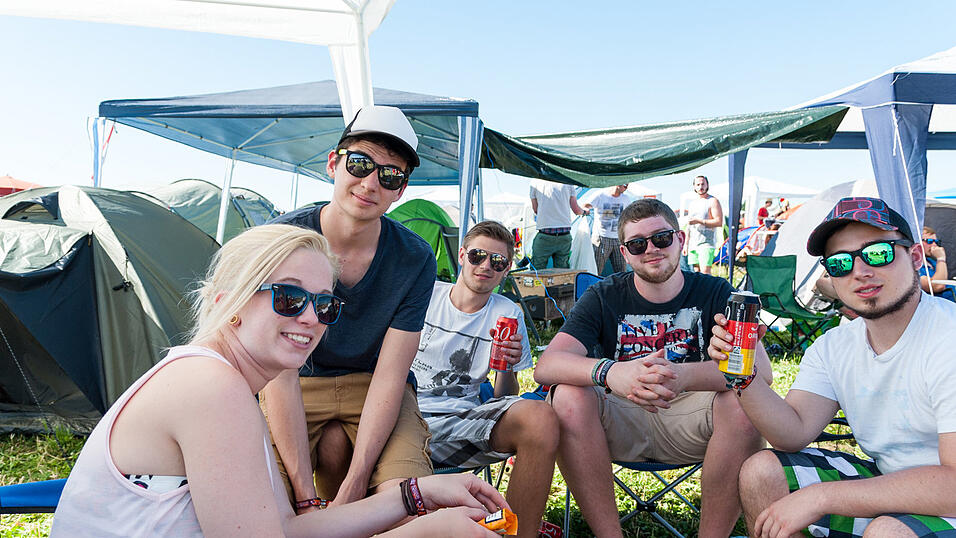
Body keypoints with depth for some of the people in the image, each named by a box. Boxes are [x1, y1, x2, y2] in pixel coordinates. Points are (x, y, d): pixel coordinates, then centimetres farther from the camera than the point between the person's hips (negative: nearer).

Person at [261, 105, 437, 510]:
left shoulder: (415, 259, -13)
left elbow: (389, 377, -15)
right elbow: (280, 372, -21)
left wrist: (352, 488, -25)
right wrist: (306, 497, -27)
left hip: (374, 389, 0)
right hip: (298, 388, 1)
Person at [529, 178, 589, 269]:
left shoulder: (535, 181, 2)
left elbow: (535, 210, 11)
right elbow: (576, 210, 12)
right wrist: (584, 211, 35)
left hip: (545, 235, -2)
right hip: (565, 235, 2)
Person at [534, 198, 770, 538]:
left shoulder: (714, 293, -2)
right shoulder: (603, 298, -3)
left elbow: (761, 370, -19)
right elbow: (546, 366, -18)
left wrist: (683, 375, -39)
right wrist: (610, 373, -40)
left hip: (688, 421, 0)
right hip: (623, 425, 0)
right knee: (569, 396, -28)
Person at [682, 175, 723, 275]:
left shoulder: (713, 201, -1)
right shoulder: (692, 203, 19)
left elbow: (719, 222, -12)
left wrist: (699, 221, -16)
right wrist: (686, 244, 18)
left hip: (706, 243, -6)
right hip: (693, 243, 7)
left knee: (705, 272, -16)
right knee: (696, 272, 5)